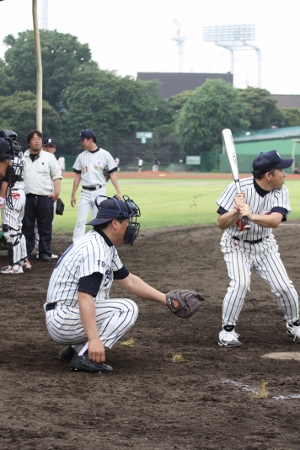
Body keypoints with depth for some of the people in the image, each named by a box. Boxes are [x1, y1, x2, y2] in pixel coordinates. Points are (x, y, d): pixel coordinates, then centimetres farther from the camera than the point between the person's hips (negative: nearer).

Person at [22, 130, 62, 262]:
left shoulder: (49, 157, 8)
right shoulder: (22, 157, 12)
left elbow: (56, 175, 5)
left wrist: (56, 192, -7)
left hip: (45, 197, -1)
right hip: (27, 196, 1)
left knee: (45, 226, 1)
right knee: (26, 226, 3)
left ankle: (45, 252, 6)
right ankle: (25, 253, 8)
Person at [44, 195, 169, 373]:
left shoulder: (105, 245, 12)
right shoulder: (95, 249, -21)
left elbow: (127, 279, 21)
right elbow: (85, 297, -31)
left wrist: (164, 298, 17)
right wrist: (94, 339, -38)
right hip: (64, 321, -10)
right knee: (128, 308, -14)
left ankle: (74, 349, 11)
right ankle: (85, 357, -17)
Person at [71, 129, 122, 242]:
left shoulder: (105, 155, -3)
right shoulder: (81, 156, 7)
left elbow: (112, 174, -2)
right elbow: (77, 176, 12)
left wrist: (118, 192, -10)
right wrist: (73, 194, 10)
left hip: (99, 192, -2)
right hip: (85, 193, 2)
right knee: (81, 220, -7)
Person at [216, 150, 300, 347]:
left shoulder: (281, 192, -14)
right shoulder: (239, 188, -23)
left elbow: (275, 221, -32)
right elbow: (221, 224, -18)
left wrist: (252, 216, -50)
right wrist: (236, 211, -38)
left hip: (264, 245, 4)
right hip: (236, 245, -3)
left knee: (283, 286, -3)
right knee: (240, 283, -25)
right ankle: (227, 330, -10)